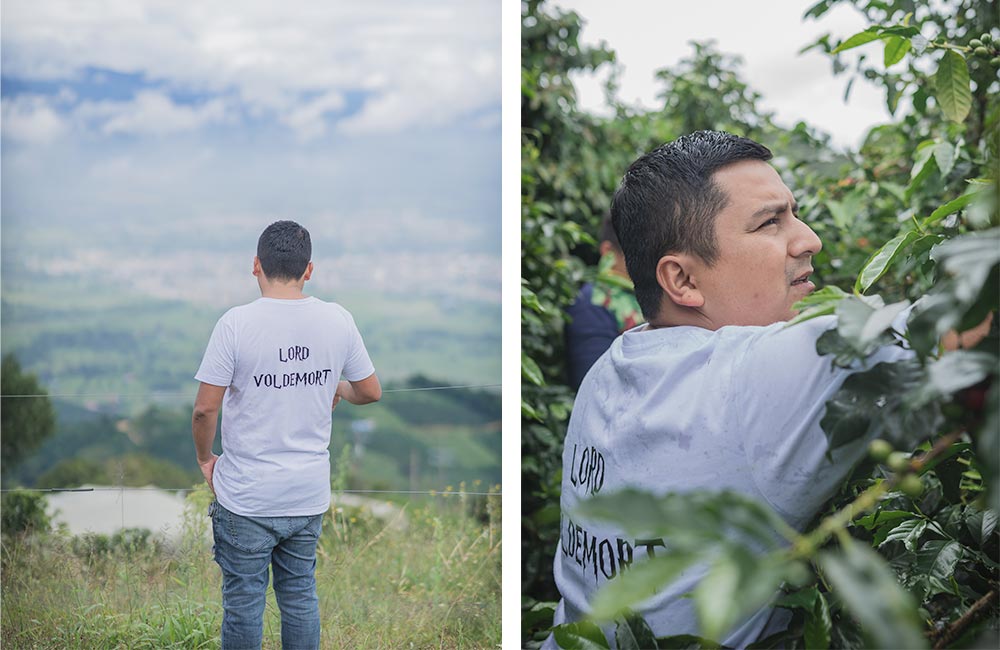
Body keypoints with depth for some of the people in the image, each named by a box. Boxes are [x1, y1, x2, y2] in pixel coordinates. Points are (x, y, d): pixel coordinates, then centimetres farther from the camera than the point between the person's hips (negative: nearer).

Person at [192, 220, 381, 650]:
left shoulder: (236, 323, -15)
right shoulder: (337, 320, -4)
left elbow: (205, 409, -14)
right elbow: (371, 392, 7)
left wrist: (204, 458, 4)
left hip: (246, 499, -4)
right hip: (310, 496, 4)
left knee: (243, 604, 8)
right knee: (301, 597, 16)